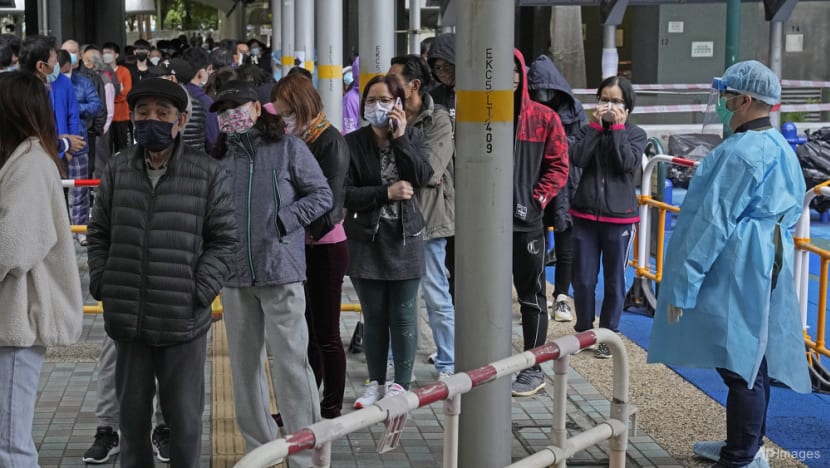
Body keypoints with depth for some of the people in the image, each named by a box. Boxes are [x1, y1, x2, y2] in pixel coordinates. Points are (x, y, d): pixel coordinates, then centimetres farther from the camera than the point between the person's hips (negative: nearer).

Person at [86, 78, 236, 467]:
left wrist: (199, 291, -10)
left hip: (183, 321, -3)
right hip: (127, 320, 3)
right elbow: (99, 234, 12)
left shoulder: (208, 175, -4)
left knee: (184, 416, 9)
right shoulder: (117, 170, 5)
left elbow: (223, 241, -2)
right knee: (132, 411, 16)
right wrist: (102, 284, 2)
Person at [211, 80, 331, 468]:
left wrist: (284, 221, -11)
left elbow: (322, 195, 1)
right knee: (243, 364, 10)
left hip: (281, 270, -5)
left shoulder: (288, 148, 0)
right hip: (235, 275, 5)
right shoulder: (219, 158, 11)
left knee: (290, 361, -6)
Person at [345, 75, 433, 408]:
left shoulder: (412, 137, 3)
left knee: (403, 316, 4)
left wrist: (400, 138, -17)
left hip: (405, 239, 0)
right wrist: (386, 193, -16)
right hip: (367, 240, 0)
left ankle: (402, 384, 15)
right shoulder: (353, 143, -2)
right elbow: (346, 193, -9)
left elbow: (422, 177, -13)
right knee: (374, 317, 9)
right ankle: (376, 383, 22)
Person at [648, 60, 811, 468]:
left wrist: (682, 283, -16)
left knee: (739, 366, -6)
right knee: (751, 359, 17)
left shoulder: (740, 151, -18)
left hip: (737, 272, -11)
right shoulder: (780, 147, 15)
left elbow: (713, 222, -20)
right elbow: (788, 211, 22)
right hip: (763, 267, 11)